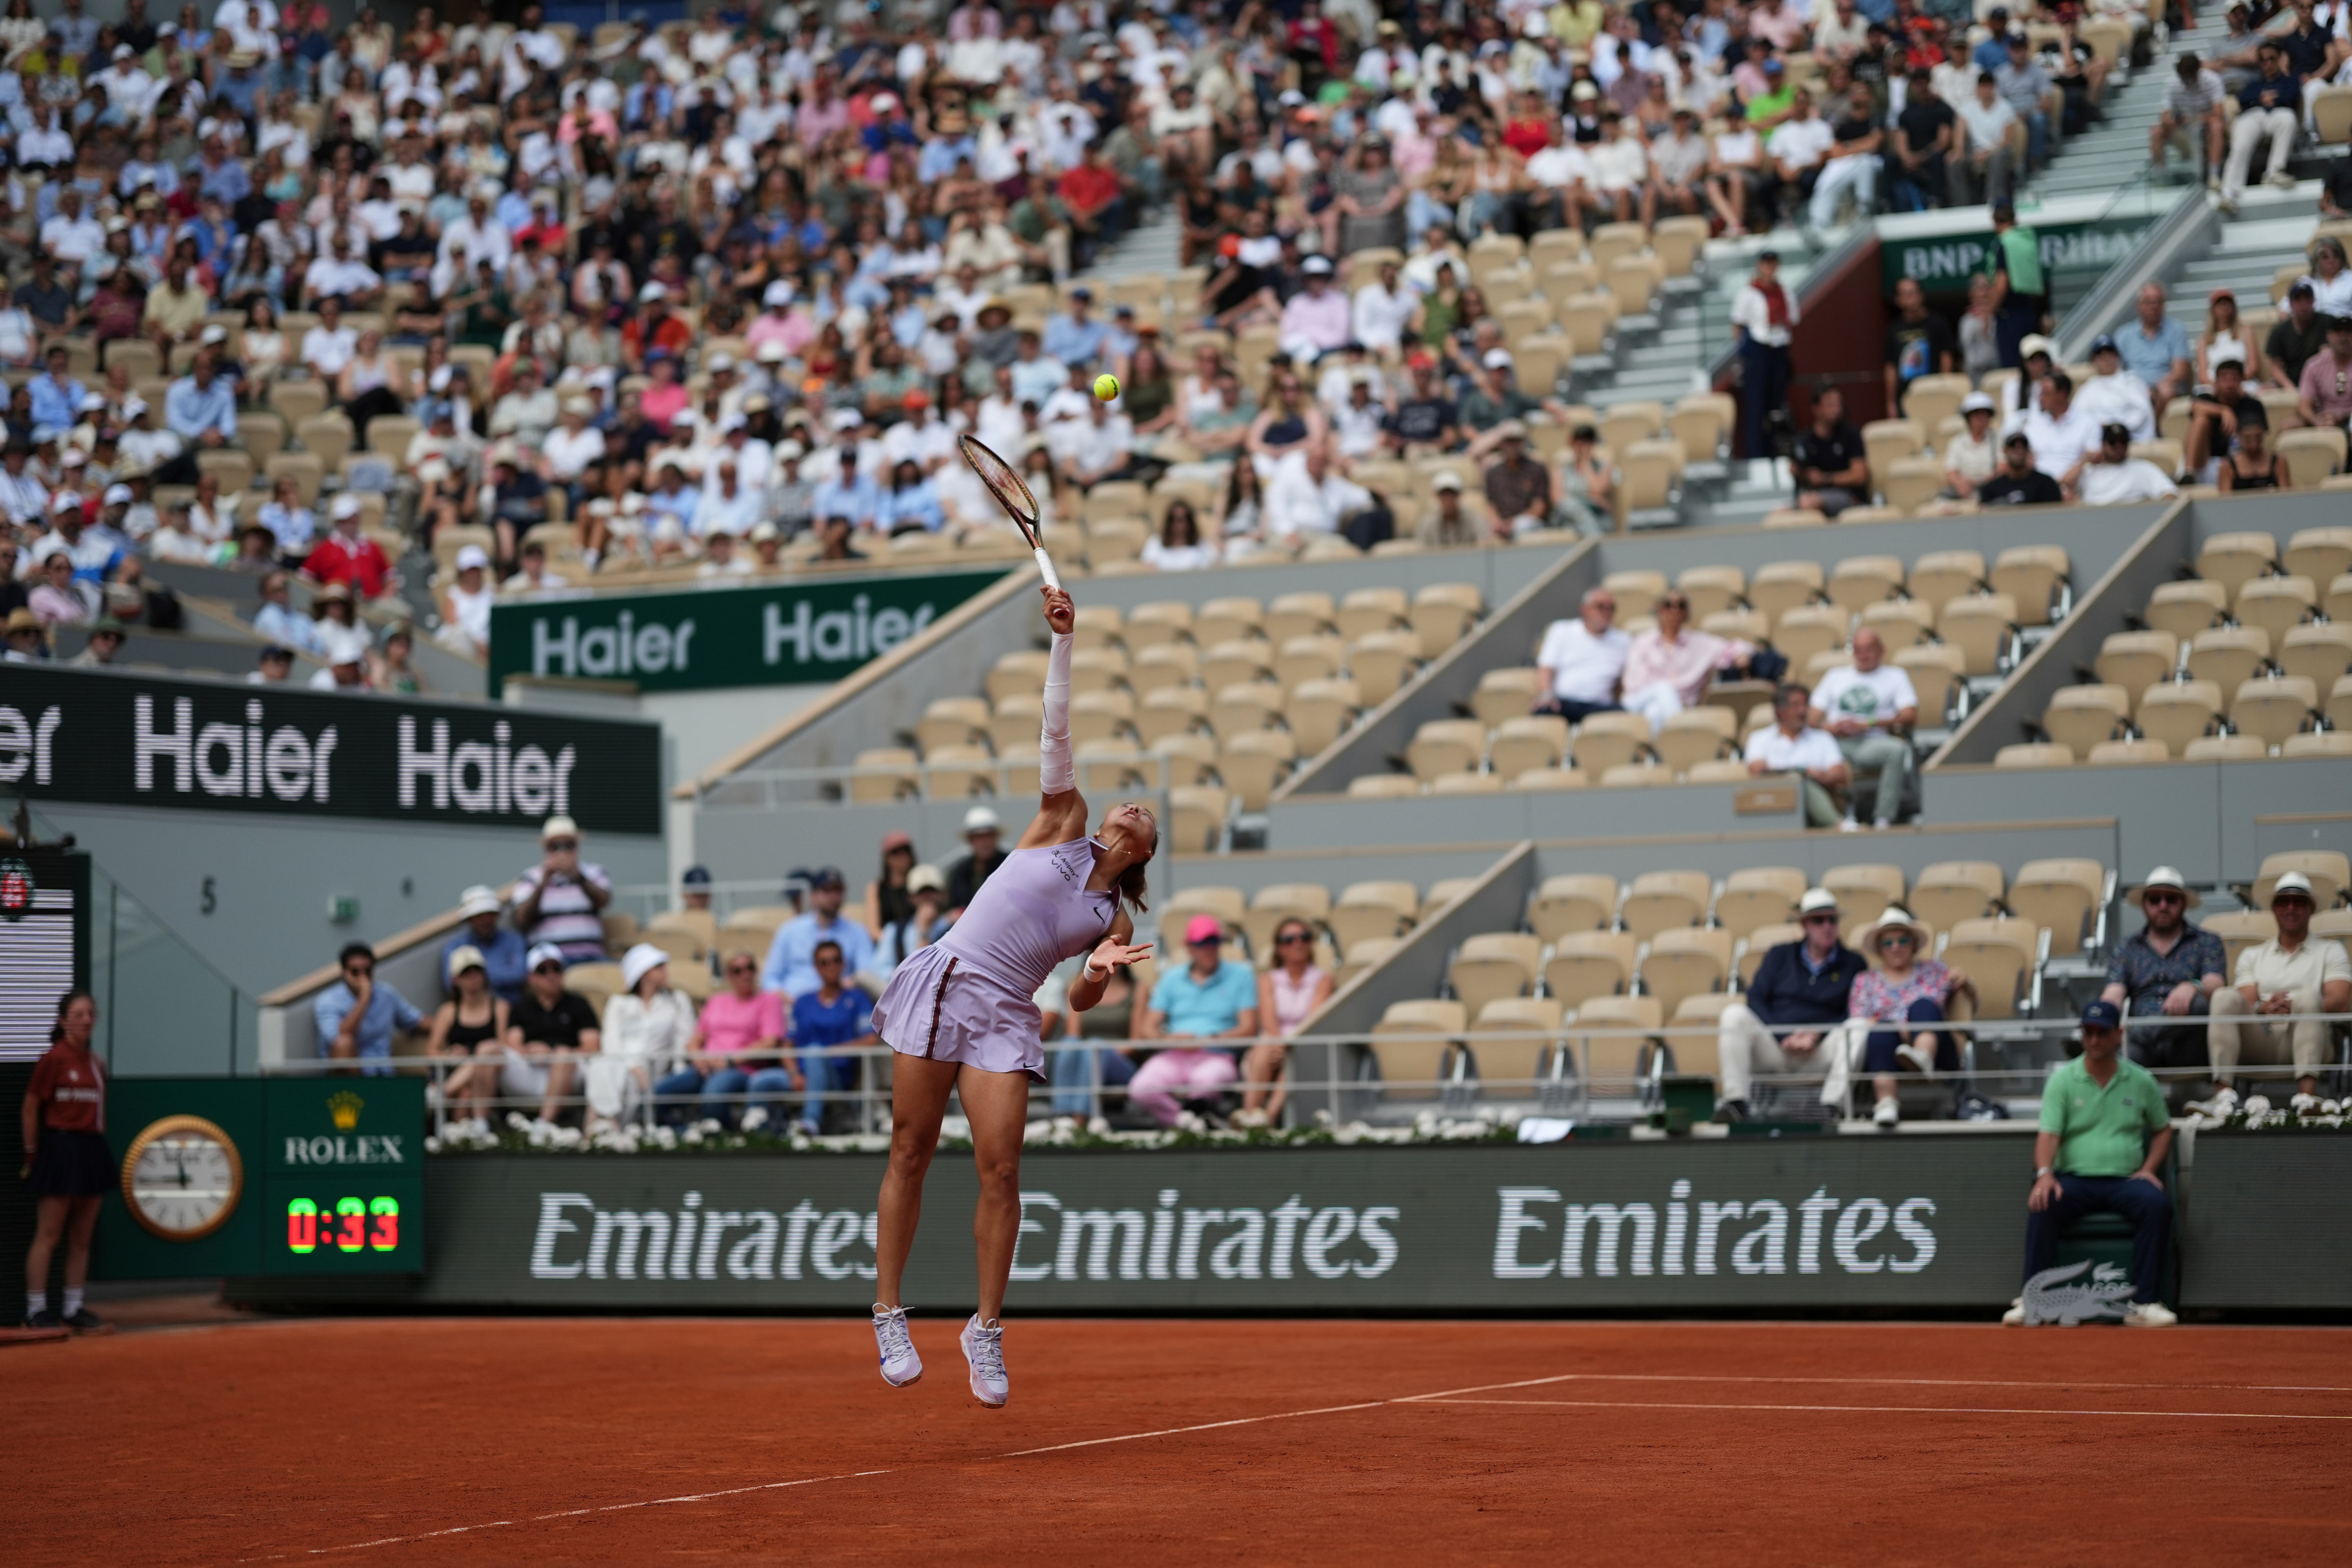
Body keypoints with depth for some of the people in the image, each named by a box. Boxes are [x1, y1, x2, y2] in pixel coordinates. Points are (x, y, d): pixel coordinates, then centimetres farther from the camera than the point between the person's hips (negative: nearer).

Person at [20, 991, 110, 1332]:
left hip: (92, 1150, 7)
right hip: (61, 1148, -7)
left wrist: (97, 1145, 8)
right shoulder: (54, 1059, -9)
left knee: (82, 1238, 9)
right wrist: (32, 1154, -3)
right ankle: (37, 1310, 1)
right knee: (48, 1236, -4)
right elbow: (31, 1108, -6)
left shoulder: (96, 1063, 11)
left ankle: (73, 1309, 15)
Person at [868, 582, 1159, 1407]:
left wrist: (1097, 974, -12)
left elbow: (1080, 1004, 10)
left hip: (1003, 1017, 1)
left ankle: (987, 1330, 2)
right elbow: (1055, 729, 3)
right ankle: (890, 1315, 7)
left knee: (1000, 1168, -10)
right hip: (940, 985, -1)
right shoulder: (1064, 824, 9)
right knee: (911, 1153, -2)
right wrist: (1064, 639, -4)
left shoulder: (1114, 919, 12)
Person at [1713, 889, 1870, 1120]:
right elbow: (1755, 999, 7)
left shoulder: (1854, 964, 13)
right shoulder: (1780, 956, 17)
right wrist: (1783, 1037, -9)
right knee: (1734, 1015, -25)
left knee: (1852, 1034, -32)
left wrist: (1818, 1034, -13)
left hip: (1819, 1054, -1)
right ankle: (1736, 1103, -35)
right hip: (1773, 1045, 1)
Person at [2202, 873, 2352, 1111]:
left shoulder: (2330, 950, 20)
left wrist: (2294, 1006, -15)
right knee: (2225, 997, -24)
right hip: (2261, 1042, 2)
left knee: (2309, 995, -32)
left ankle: (2307, 1094, -50)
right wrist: (2264, 1009, -16)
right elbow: (2245, 1005, 10)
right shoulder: (2253, 955, 26)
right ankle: (2223, 1095, -42)